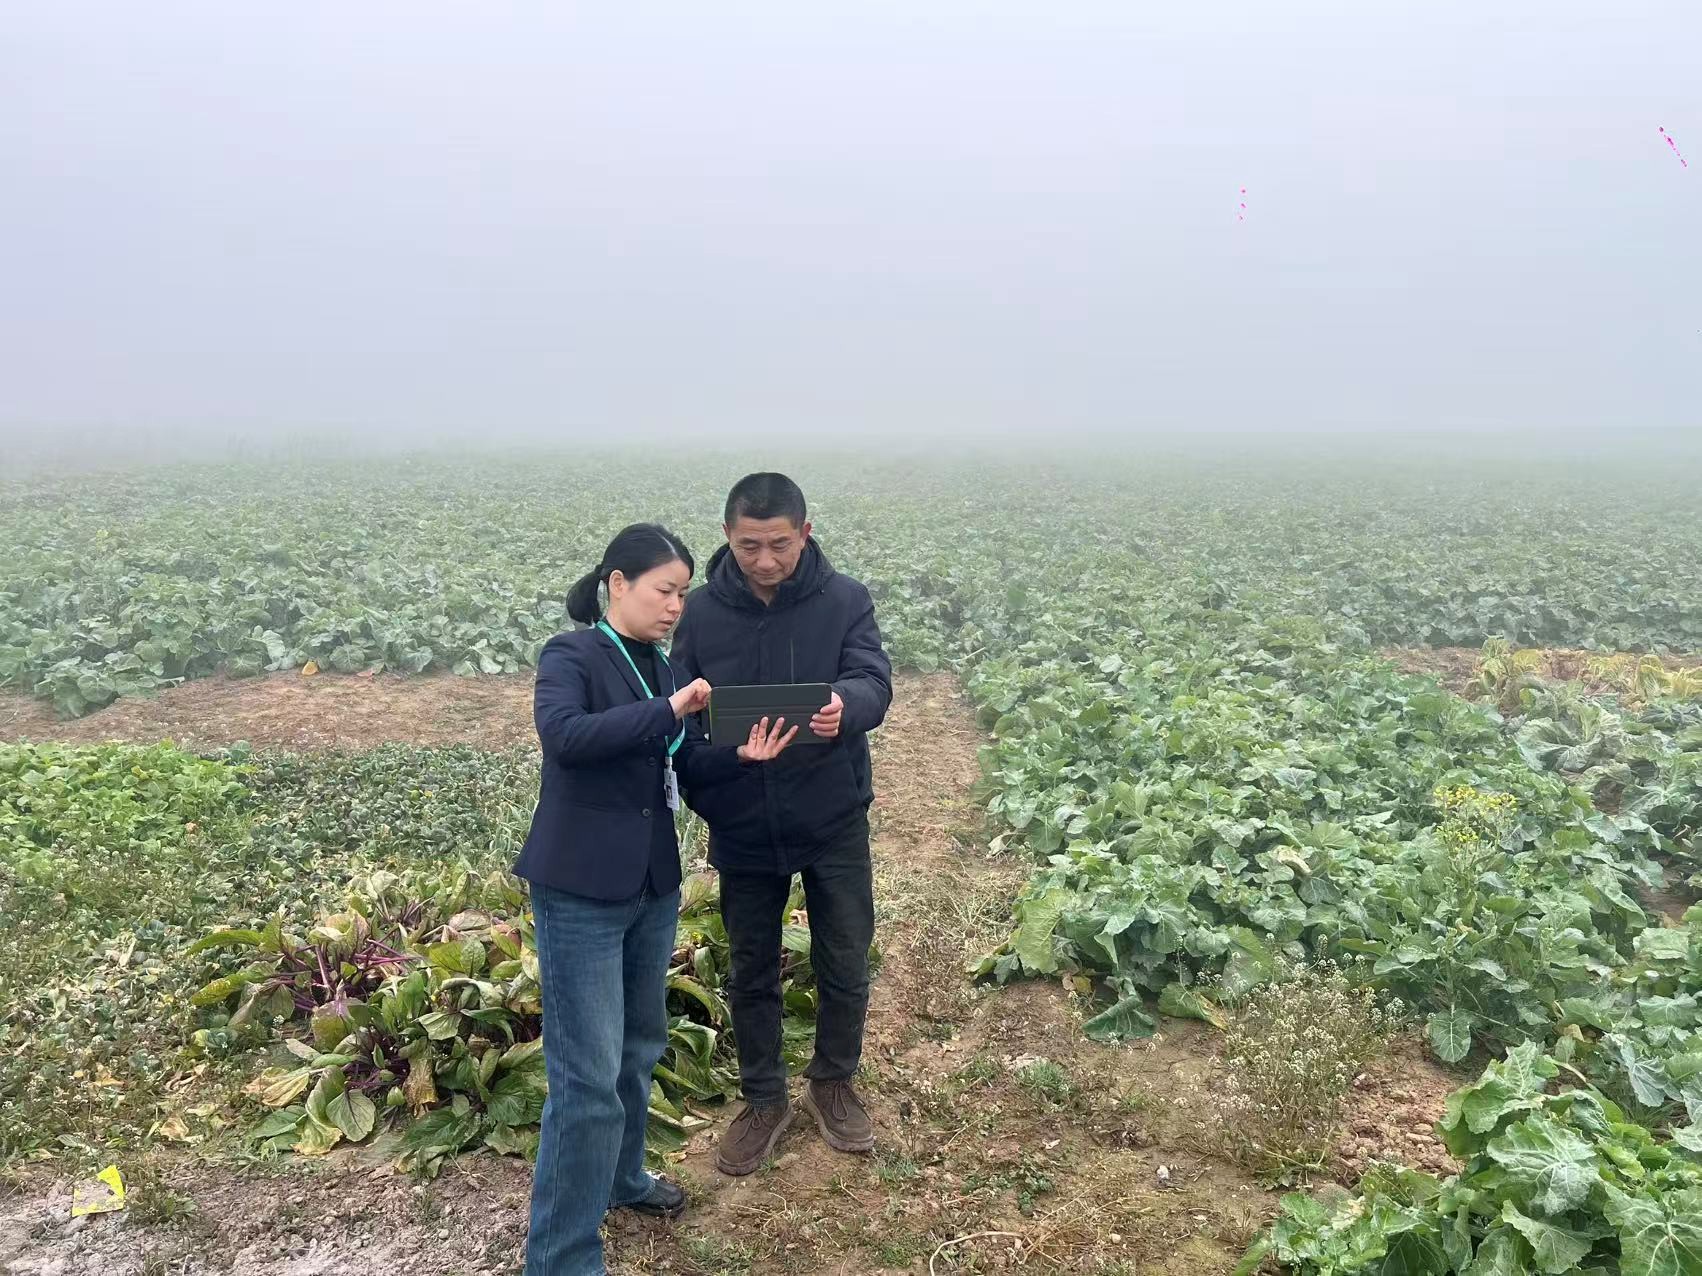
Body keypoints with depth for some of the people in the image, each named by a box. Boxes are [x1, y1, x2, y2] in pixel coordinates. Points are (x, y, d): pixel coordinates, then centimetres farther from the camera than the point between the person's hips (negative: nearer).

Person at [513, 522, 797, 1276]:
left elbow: (687, 773, 10)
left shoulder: (662, 669, 10)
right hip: (581, 891, -7)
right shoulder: (571, 656, -10)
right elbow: (562, 736, -29)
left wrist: (745, 757, -8)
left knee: (637, 1047, 21)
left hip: (654, 887, 8)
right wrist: (669, 710, -30)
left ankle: (620, 1178, 42)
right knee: (588, 1077, -5)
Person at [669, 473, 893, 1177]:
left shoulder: (845, 599, -9)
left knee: (844, 967, 13)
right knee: (751, 973, 14)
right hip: (743, 829, 1)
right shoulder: (702, 610, -6)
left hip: (833, 822, -1)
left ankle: (833, 1083, 38)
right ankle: (764, 1100, 35)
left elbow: (875, 681, -19)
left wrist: (844, 704, -44)